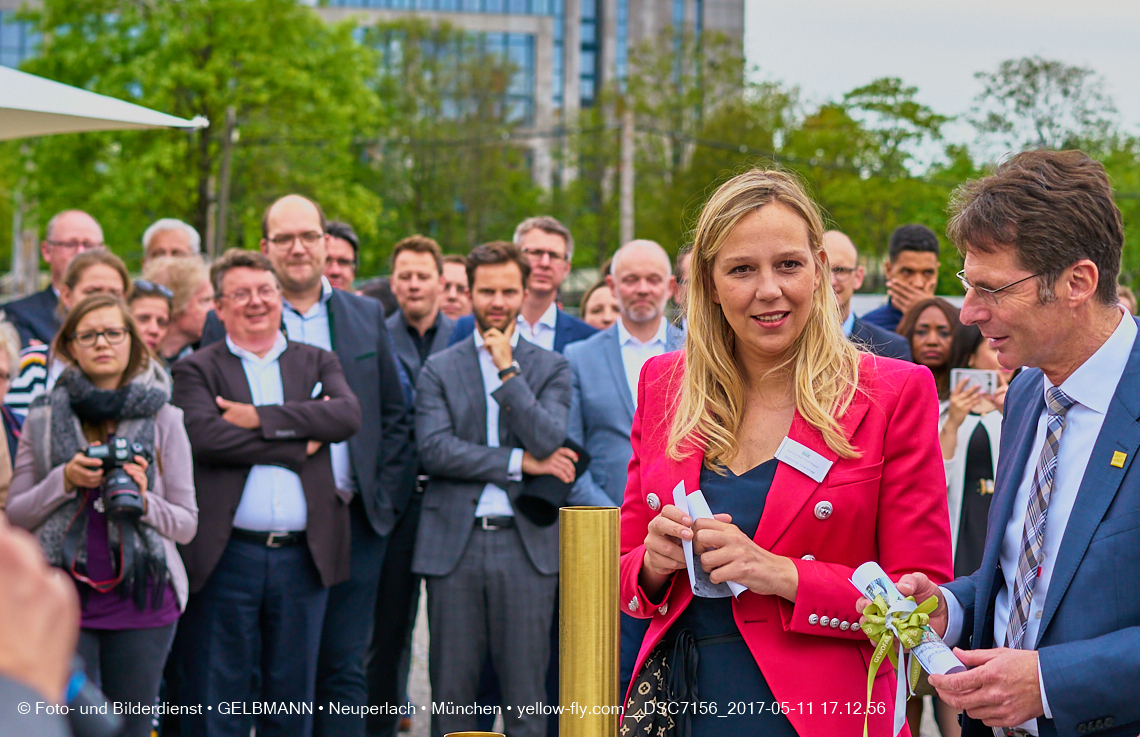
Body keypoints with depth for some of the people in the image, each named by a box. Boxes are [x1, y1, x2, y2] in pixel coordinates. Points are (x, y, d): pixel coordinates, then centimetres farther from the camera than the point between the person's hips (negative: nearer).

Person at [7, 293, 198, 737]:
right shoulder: (43, 419, 7)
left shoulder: (163, 419, 5)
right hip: (64, 598, 0)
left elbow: (187, 524, 5)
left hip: (141, 597, 0)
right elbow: (16, 514, 6)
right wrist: (65, 480, -10)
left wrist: (143, 501, -14)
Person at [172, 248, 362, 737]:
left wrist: (261, 419, -12)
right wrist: (299, 445, -10)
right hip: (227, 557, -2)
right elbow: (204, 434, -14)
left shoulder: (318, 363, 14)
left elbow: (348, 415, -6)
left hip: (303, 555, 3)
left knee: (293, 697, 10)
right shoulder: (196, 370, 5)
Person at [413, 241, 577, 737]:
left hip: (526, 544, 0)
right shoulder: (438, 370, 9)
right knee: (451, 692, 5)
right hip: (454, 545, 1)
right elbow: (433, 449, -6)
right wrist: (521, 462, -9)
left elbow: (547, 442, -8)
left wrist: (507, 370, -8)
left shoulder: (551, 369, 8)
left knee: (526, 697, 2)